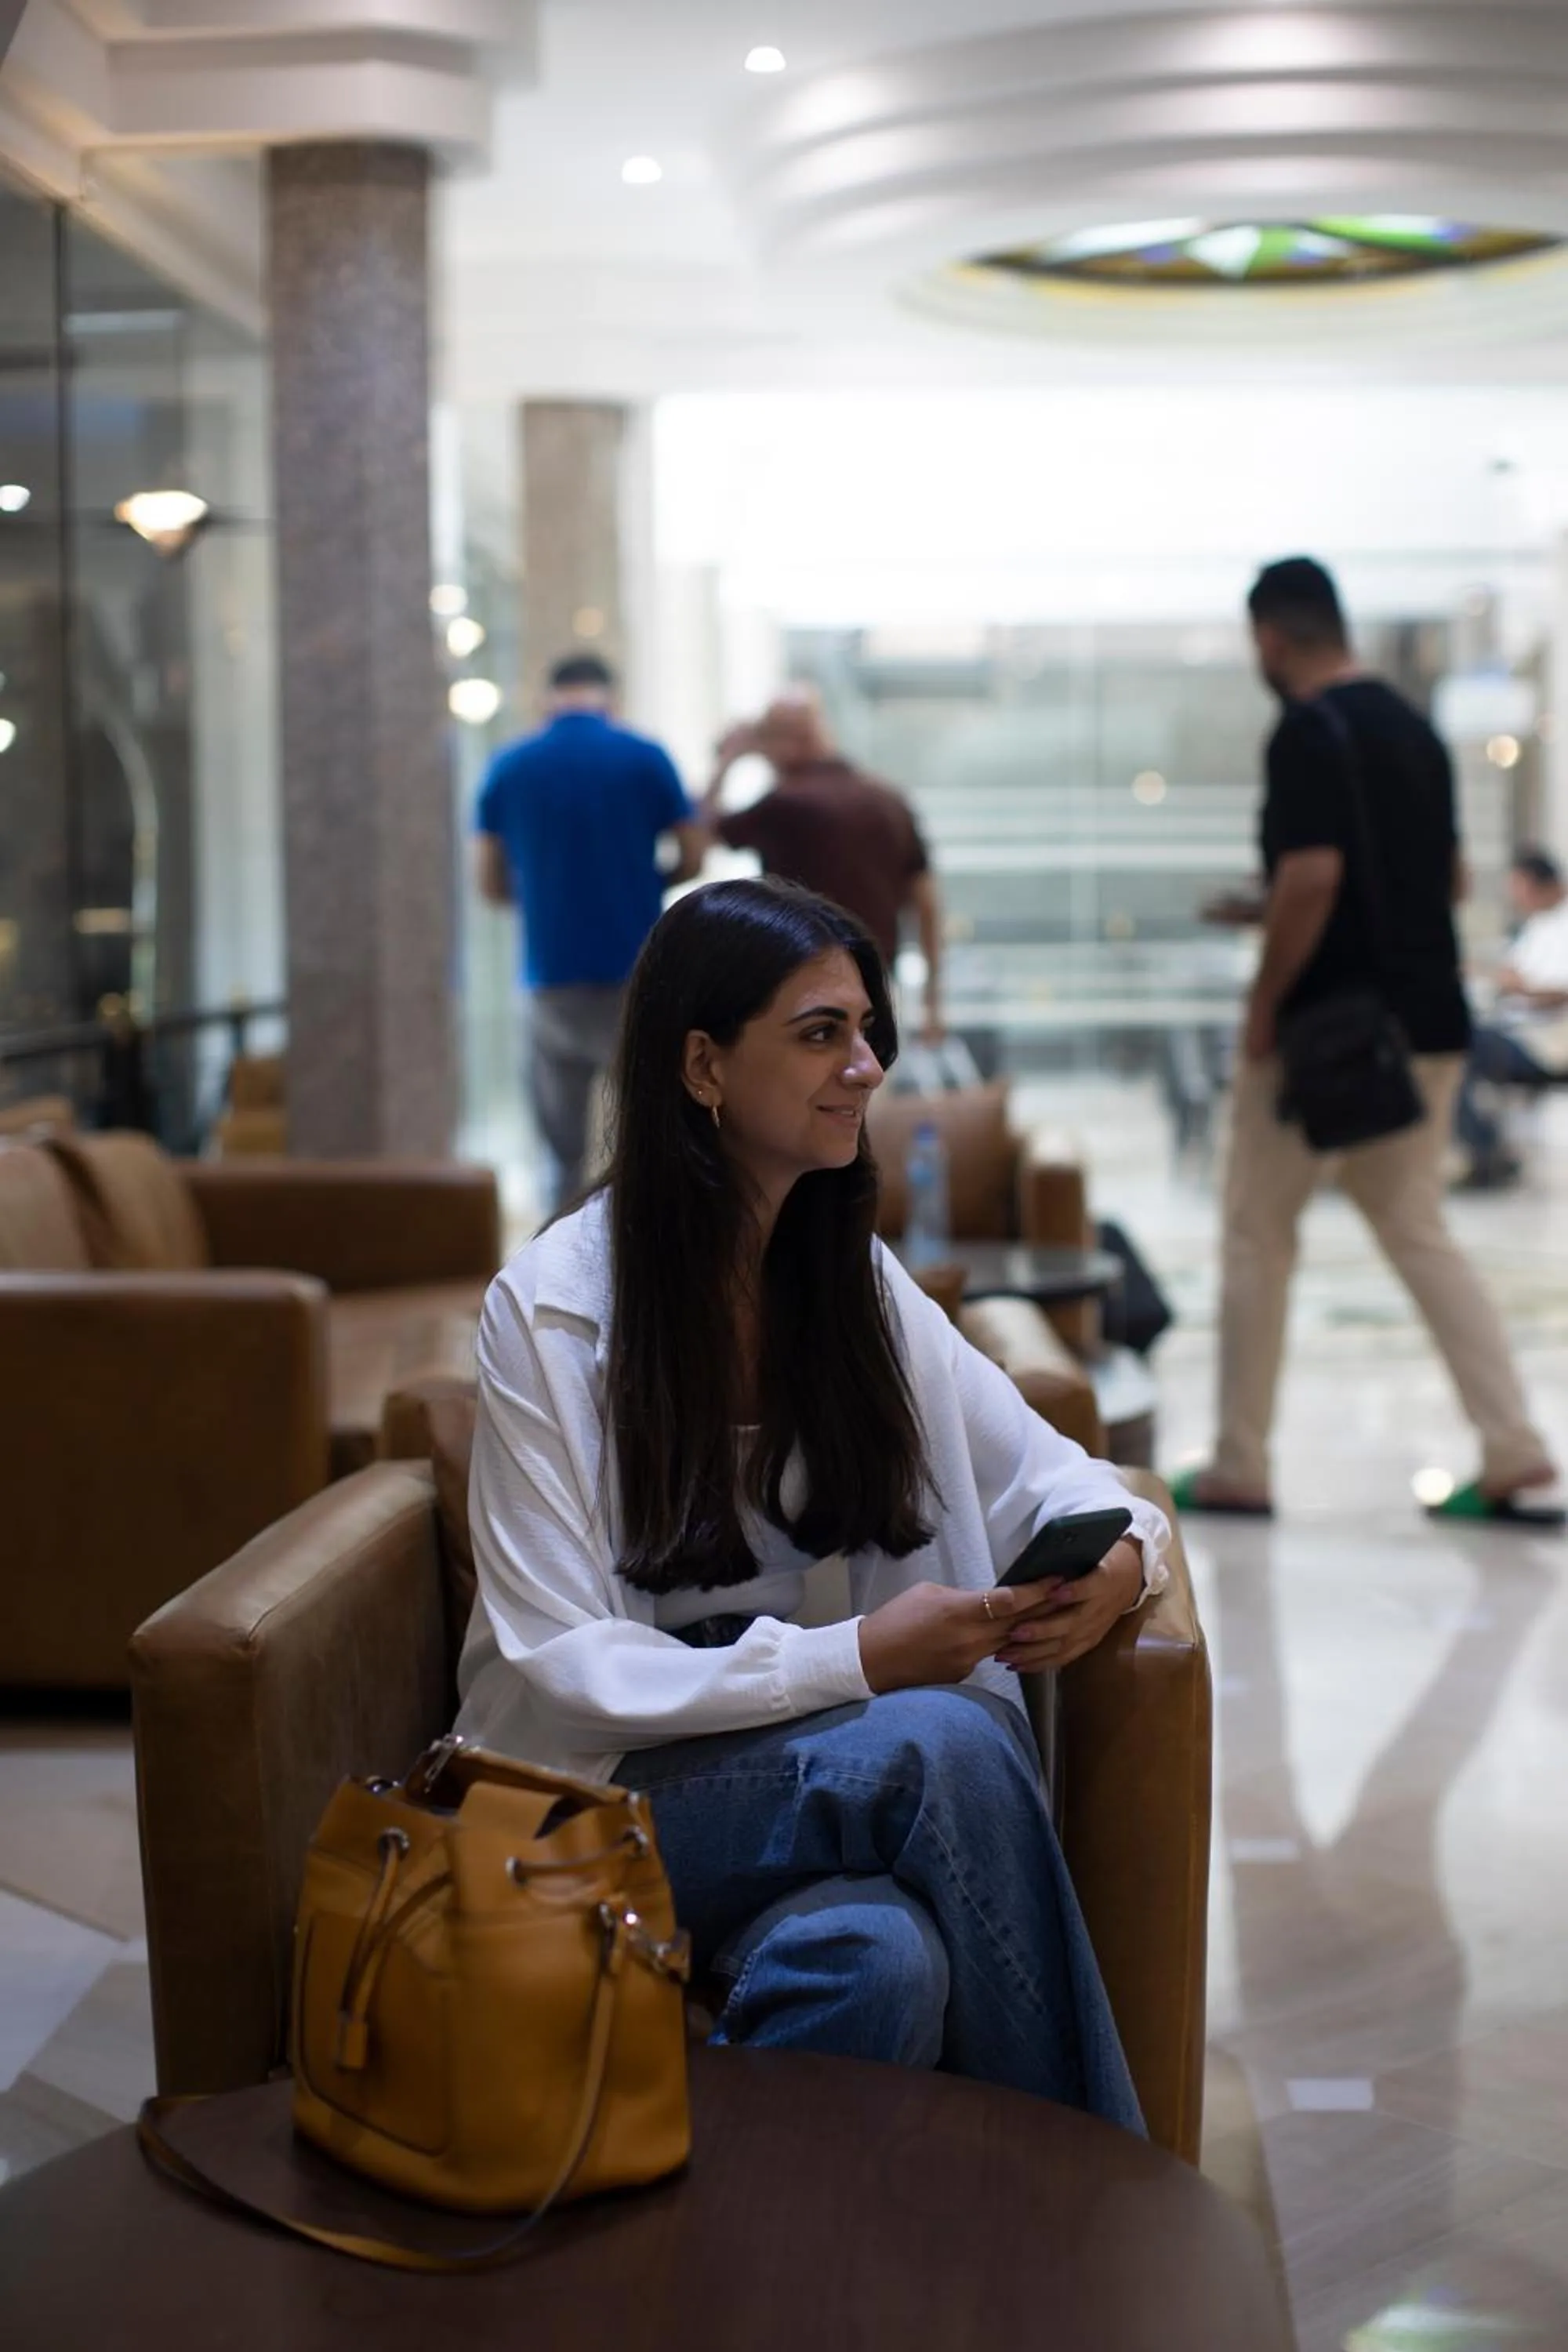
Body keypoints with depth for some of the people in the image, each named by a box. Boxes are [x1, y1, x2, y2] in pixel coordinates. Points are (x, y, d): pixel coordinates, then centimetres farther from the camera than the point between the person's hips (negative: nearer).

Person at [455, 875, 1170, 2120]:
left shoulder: (855, 1277, 10)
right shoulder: (549, 1310, -8)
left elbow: (1053, 1475, 13)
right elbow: (561, 1669, -11)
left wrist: (1119, 1559, -13)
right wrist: (852, 1659, -22)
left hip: (851, 1760, 4)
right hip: (610, 1794, -4)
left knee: (875, 1958, -34)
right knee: (946, 1739, -33)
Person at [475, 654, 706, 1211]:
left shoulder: (508, 767, 2)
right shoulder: (645, 758, -3)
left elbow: (492, 884, 5)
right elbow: (693, 859, 1)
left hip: (552, 975, 1)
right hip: (637, 973, -1)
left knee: (563, 1151, 8)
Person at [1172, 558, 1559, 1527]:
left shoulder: (1310, 731, -14)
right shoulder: (1415, 727, 12)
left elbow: (1312, 876, -24)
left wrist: (1262, 1006, -14)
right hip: (1431, 1022, 8)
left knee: (1259, 1239, 6)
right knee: (1420, 1232, 12)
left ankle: (1240, 1468, 12)